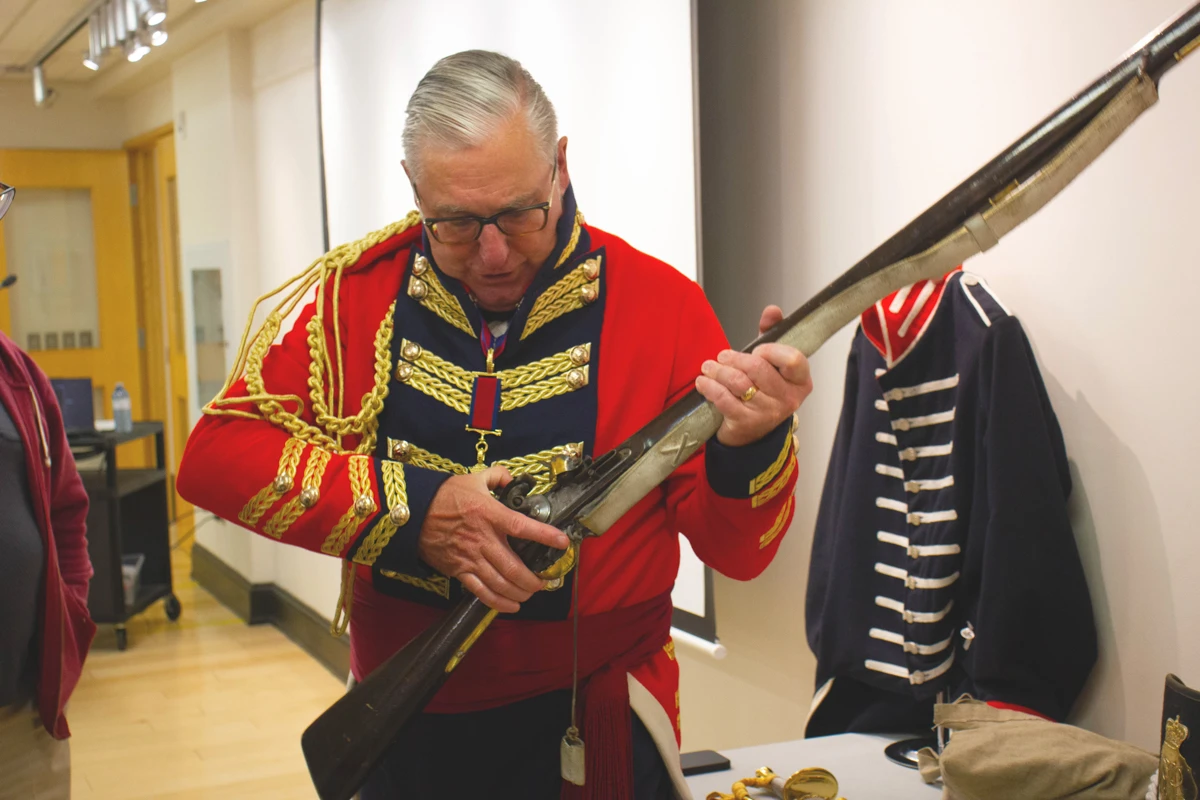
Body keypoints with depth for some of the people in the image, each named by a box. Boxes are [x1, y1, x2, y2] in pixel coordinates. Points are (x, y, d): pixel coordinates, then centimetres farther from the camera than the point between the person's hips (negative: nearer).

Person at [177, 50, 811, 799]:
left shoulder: (658, 303, -12)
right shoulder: (358, 289, -6)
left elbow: (736, 552, -9)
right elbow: (214, 454, -12)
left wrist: (748, 449, -31)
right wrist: (410, 509, -23)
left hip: (589, 736, -2)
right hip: (402, 731, 2)